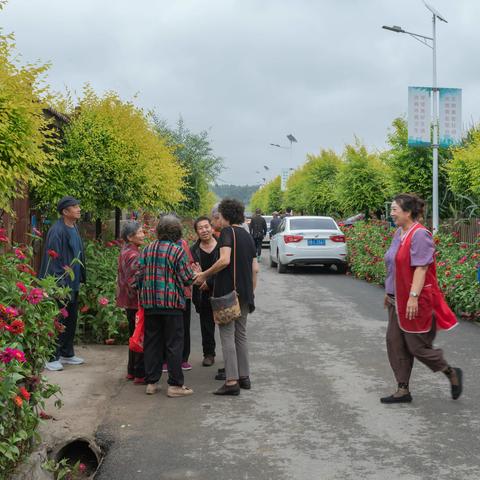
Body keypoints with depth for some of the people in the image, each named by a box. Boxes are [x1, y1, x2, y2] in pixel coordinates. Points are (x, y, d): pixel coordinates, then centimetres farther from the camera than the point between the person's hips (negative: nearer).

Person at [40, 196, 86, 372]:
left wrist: (80, 277, 17)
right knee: (58, 322, -3)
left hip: (73, 283, 9)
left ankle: (67, 353, 27)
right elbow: (52, 258, -20)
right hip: (61, 284, -9)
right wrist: (59, 284, -22)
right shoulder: (57, 231, -17)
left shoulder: (74, 229, 11)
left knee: (71, 320, 16)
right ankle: (52, 358, 6)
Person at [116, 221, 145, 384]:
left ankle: (132, 371, 25)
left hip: (128, 302, 10)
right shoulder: (134, 255, -19)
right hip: (136, 303, -10)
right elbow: (135, 281, -24)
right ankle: (140, 374, 1)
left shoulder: (124, 251, 12)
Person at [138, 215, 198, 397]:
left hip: (150, 304, 5)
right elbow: (187, 278, -9)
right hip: (172, 303, -5)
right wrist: (195, 272, 12)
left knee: (152, 342, 12)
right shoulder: (178, 250, -10)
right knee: (174, 343, 2)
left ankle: (151, 382, 16)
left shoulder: (148, 249, 5)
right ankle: (175, 385, 4)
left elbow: (140, 275, 7)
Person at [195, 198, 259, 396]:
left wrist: (204, 275, -13)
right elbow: (255, 269, 14)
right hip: (244, 294, 8)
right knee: (241, 334, 16)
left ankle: (231, 381, -9)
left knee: (227, 335, -5)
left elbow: (224, 260, -23)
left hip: (227, 292, -7)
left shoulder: (227, 232, -8)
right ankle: (244, 376, 20)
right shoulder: (248, 236, 15)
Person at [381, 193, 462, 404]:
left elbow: (421, 268, -23)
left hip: (416, 302, -9)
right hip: (398, 300, 9)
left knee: (417, 346, 0)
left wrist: (414, 296, -27)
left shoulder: (419, 235, -17)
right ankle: (403, 390, 16)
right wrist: (389, 292, 19)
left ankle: (452, 373, 23)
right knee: (395, 343, 8)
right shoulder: (399, 234, 10)